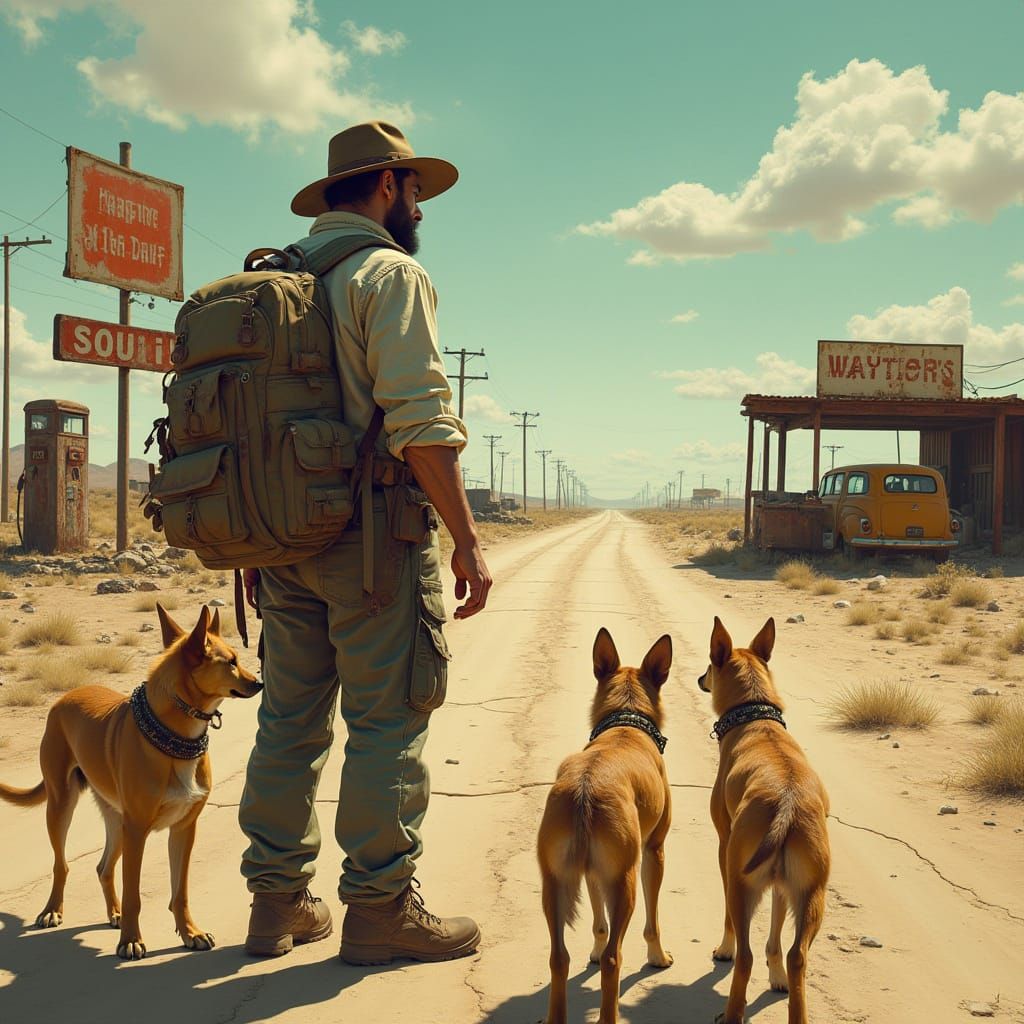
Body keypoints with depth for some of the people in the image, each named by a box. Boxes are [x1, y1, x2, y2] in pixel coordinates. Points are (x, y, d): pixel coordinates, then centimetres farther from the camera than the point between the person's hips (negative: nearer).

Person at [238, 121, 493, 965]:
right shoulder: (389, 273, -6)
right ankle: (380, 905, 4)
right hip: (374, 532, -8)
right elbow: (420, 420, -17)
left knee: (291, 719, 11)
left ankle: (280, 901, 18)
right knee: (387, 721, -1)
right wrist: (466, 538, -14)